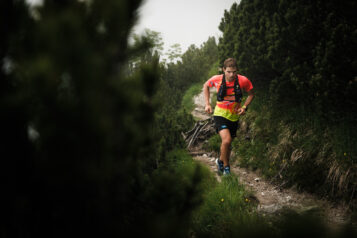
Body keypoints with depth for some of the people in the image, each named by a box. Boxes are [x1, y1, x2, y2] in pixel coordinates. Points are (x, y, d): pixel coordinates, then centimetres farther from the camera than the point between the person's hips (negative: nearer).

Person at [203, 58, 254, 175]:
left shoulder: (243, 81, -13)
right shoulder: (217, 79, -13)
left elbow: (251, 94, 5)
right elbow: (206, 86, 9)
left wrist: (244, 107, -10)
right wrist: (207, 104, 2)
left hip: (234, 116, 2)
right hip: (220, 114, -2)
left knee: (228, 143, 15)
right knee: (226, 140, -23)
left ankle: (221, 161, 45)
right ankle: (226, 166, 0)